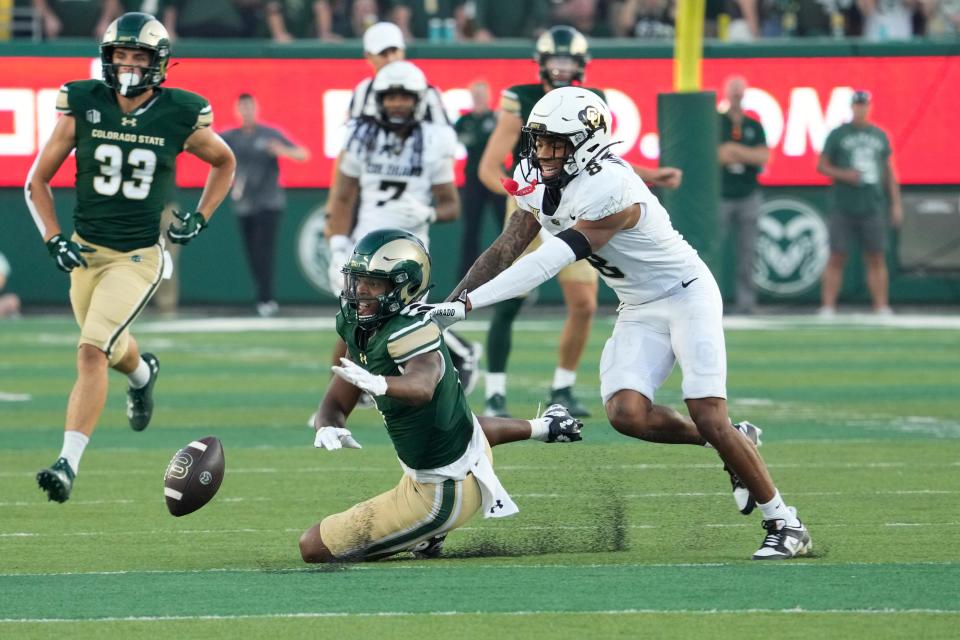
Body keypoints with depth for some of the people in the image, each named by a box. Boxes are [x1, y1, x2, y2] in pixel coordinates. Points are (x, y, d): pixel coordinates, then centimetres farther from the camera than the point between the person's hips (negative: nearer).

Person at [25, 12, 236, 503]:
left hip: (139, 255, -3)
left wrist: (201, 217, 3)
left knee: (91, 350, -20)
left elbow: (224, 162, 14)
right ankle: (143, 373, 58)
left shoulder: (179, 117, -8)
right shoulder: (82, 107, -7)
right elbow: (37, 182, 2)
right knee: (111, 350, 21)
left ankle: (69, 462, -19)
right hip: (87, 251, 3)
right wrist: (54, 240, -9)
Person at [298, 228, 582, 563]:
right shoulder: (359, 330, -4)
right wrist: (328, 428, -26)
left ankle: (424, 535, 7)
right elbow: (335, 404, -2)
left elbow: (422, 385, -53)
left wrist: (379, 384, -75)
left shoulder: (410, 331, -32)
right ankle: (540, 428, 51)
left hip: (439, 495, -10)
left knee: (314, 547, -6)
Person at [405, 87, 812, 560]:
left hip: (686, 295, -7)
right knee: (625, 412, -14)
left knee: (709, 418, -15)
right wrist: (448, 305, -9)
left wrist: (466, 305, -36)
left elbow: (546, 265, -33)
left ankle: (784, 524, 0)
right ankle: (733, 442, 10)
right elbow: (505, 251, 0)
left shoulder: (610, 190, -30)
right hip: (639, 312, 7)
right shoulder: (539, 183, -4)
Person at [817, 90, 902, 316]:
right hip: (843, 209, -3)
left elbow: (889, 171, 17)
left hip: (872, 208, 3)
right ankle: (827, 308, -2)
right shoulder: (837, 134, 3)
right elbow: (822, 166, 4)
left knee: (877, 259, 1)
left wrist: (896, 204, 12)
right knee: (837, 258, -3)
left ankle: (882, 307, 4)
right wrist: (843, 174, -14)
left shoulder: (879, 135, 13)